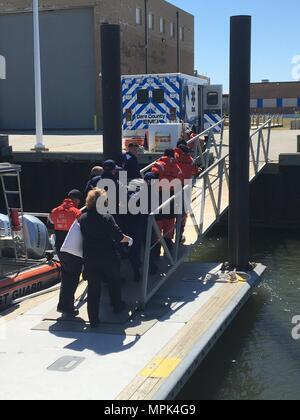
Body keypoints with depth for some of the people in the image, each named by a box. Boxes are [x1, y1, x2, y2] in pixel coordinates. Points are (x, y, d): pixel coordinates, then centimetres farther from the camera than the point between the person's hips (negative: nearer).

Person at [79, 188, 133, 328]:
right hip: (109, 257, -2)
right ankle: (117, 306, 40)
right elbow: (118, 236, -13)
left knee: (93, 288, 5)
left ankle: (93, 319, 4)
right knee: (114, 281, 22)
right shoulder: (107, 218, -13)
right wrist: (128, 239, 5)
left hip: (90, 258, 2)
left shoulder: (82, 219, -2)